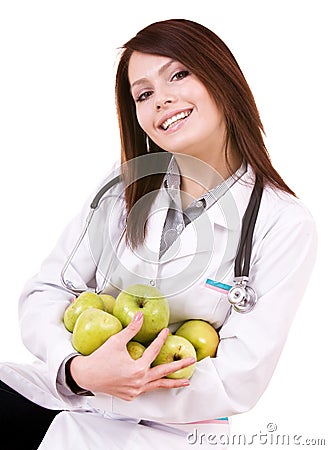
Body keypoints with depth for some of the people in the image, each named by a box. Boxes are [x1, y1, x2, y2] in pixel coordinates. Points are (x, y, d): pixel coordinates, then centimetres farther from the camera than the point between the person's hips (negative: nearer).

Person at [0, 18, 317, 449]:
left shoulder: (284, 224, -9)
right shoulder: (124, 187, 3)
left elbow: (237, 383, -13)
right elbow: (45, 292, 1)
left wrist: (85, 386, -16)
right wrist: (77, 370, -20)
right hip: (74, 385, 4)